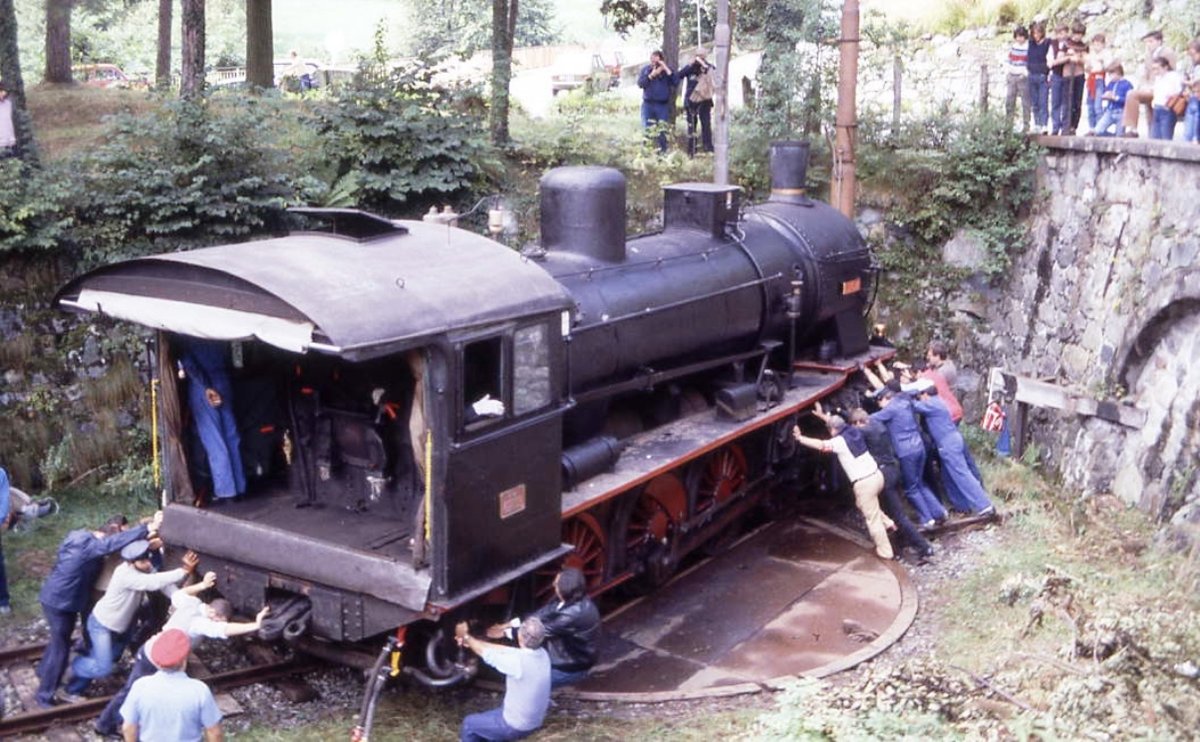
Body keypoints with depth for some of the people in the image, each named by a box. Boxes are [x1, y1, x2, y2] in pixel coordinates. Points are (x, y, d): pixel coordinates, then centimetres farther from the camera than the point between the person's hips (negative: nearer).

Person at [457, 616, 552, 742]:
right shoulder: (541, 655, -7)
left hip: (515, 726, -7)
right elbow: (503, 650, 4)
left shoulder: (519, 661, -31)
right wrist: (471, 641, 9)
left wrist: (465, 636, 4)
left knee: (469, 724, 15)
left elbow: (486, 653, -13)